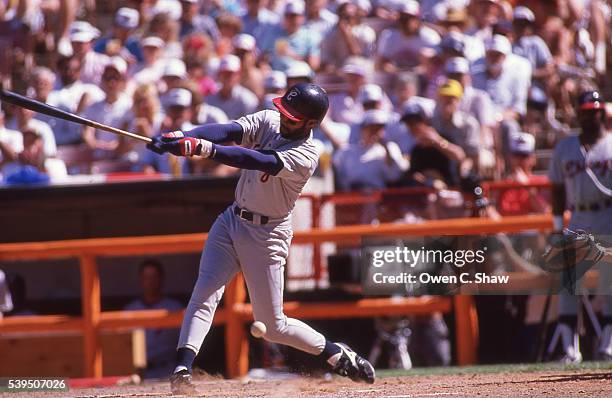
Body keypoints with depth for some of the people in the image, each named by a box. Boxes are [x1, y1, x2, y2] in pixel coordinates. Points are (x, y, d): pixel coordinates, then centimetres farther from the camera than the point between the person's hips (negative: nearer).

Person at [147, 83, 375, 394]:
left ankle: (336, 354, 22)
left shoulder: (306, 156, -21)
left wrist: (202, 148, -49)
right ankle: (182, 370, -23)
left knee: (273, 326, 1)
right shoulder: (268, 121, -2)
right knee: (204, 293, -15)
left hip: (266, 235, -5)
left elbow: (259, 161, -37)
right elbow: (227, 131, -17)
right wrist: (180, 137, -36)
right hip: (232, 220, 5)